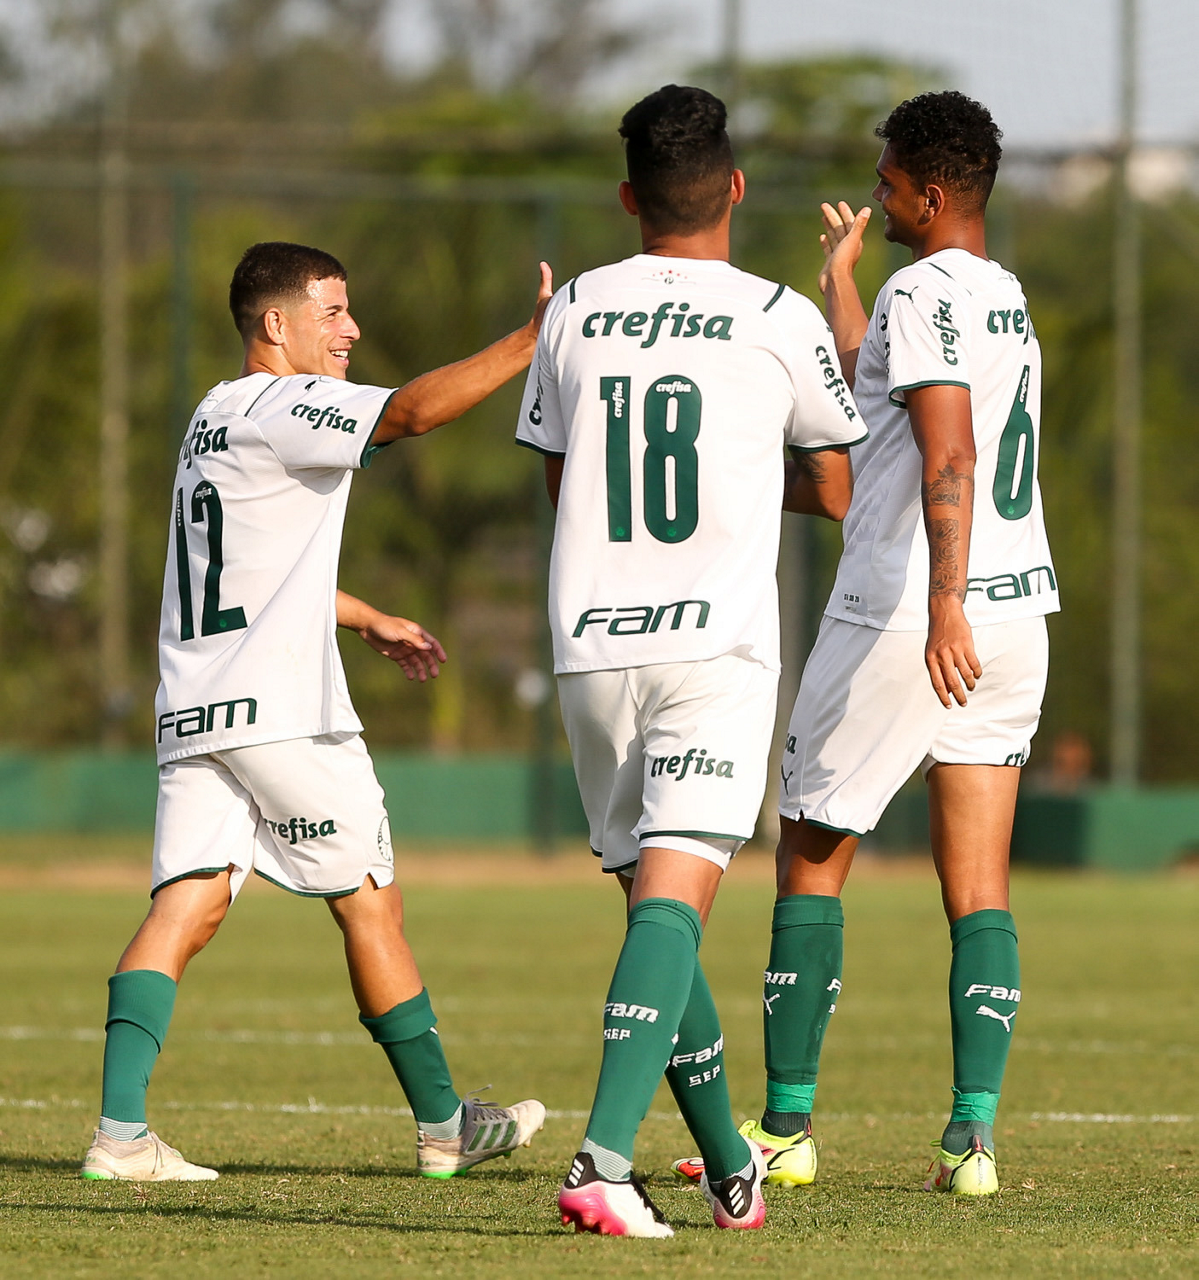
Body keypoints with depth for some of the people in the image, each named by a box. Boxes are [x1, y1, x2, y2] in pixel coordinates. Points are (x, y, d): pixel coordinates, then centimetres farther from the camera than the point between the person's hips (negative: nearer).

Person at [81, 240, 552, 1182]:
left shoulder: (214, 419, 21)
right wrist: (531, 341, -23)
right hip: (281, 710, -8)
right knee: (370, 904, 4)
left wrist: (370, 620, 41)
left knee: (187, 908, -3)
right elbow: (410, 412, -24)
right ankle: (443, 1125, 13)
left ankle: (120, 1130, -18)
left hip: (191, 715, 8)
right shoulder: (281, 408, -8)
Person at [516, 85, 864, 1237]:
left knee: (657, 903, 15)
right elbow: (836, 494, 13)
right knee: (674, 900, -12)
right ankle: (604, 1161, -28)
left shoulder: (574, 311, 9)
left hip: (591, 646, 4)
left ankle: (731, 1170, 25)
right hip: (717, 646, -4)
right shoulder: (782, 320, 0)